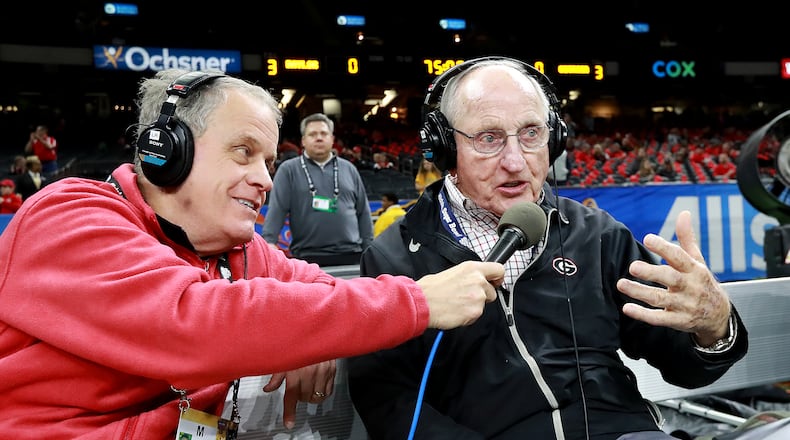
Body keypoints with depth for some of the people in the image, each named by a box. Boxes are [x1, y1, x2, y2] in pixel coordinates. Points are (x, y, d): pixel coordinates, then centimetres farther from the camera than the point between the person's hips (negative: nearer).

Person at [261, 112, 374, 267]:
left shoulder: (349, 169, 13)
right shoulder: (288, 169, 4)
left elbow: (363, 212, 14)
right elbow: (276, 210, -4)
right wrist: (267, 244, -16)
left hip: (351, 255, 3)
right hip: (308, 258, -3)